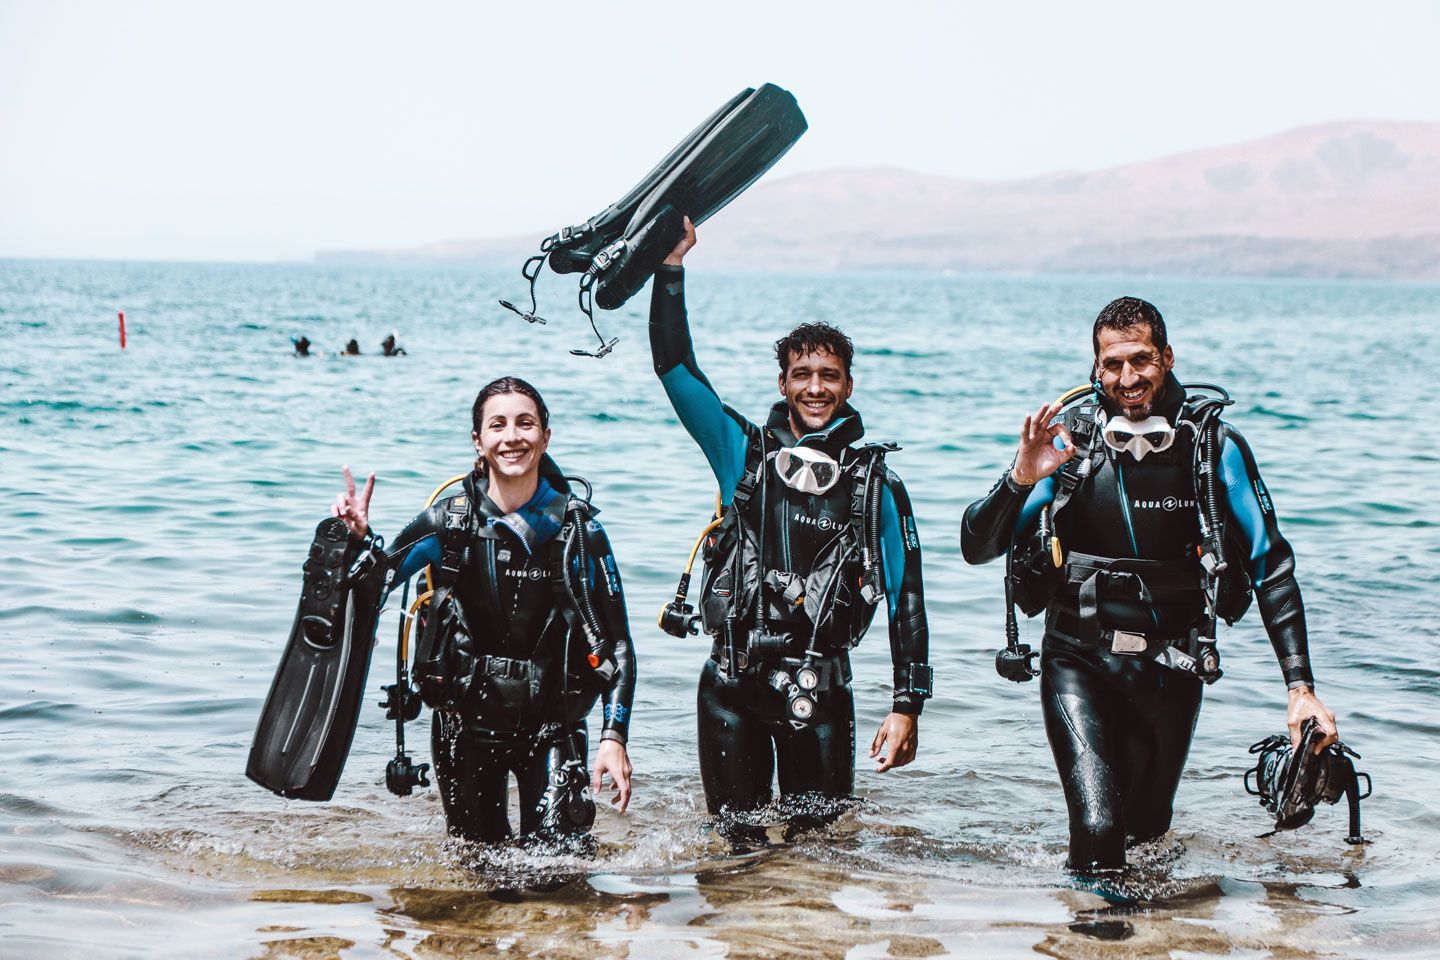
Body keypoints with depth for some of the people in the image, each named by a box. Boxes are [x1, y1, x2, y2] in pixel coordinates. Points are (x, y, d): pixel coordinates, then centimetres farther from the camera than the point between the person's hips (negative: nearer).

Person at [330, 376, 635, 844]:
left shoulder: (577, 529, -6)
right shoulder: (450, 521, -4)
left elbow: (615, 643, -4)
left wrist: (614, 736, -14)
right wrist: (357, 537, -19)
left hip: (550, 726, -1)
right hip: (466, 722, 1)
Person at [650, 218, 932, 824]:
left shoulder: (876, 485, 5)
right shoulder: (745, 454, 8)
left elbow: (906, 599, 4)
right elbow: (674, 367, 4)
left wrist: (908, 706, -3)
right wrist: (672, 267, -1)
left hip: (820, 692, -1)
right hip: (732, 683, 1)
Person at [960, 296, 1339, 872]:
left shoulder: (1212, 444, -7)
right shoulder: (1068, 440, -7)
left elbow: (1271, 566, -3)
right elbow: (977, 548, -7)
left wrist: (1301, 686, -10)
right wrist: (1021, 480, -25)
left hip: (1170, 668, 1)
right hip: (1078, 658, -1)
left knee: (1144, 829, 13)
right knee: (1098, 830, -18)